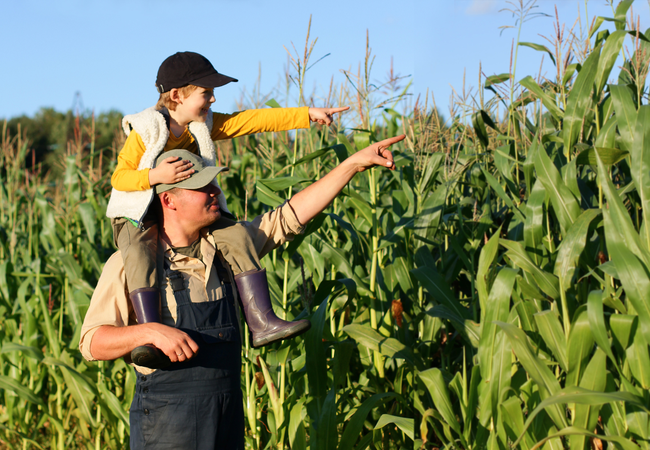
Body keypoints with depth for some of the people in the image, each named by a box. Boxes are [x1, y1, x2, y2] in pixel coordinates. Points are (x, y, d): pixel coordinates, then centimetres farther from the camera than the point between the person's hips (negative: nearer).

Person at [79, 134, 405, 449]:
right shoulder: (129, 263, -10)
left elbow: (289, 217, 9)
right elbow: (92, 342, -12)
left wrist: (354, 164, 7)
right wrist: (150, 331, -29)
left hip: (229, 418, 5)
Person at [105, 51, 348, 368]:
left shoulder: (204, 125, 5)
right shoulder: (145, 131, -12)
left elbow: (254, 120, 4)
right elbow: (119, 178, -15)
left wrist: (307, 115, 1)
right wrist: (156, 176, -33)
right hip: (139, 219, -5)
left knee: (237, 237, -18)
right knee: (140, 255, -38)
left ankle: (260, 323, -21)